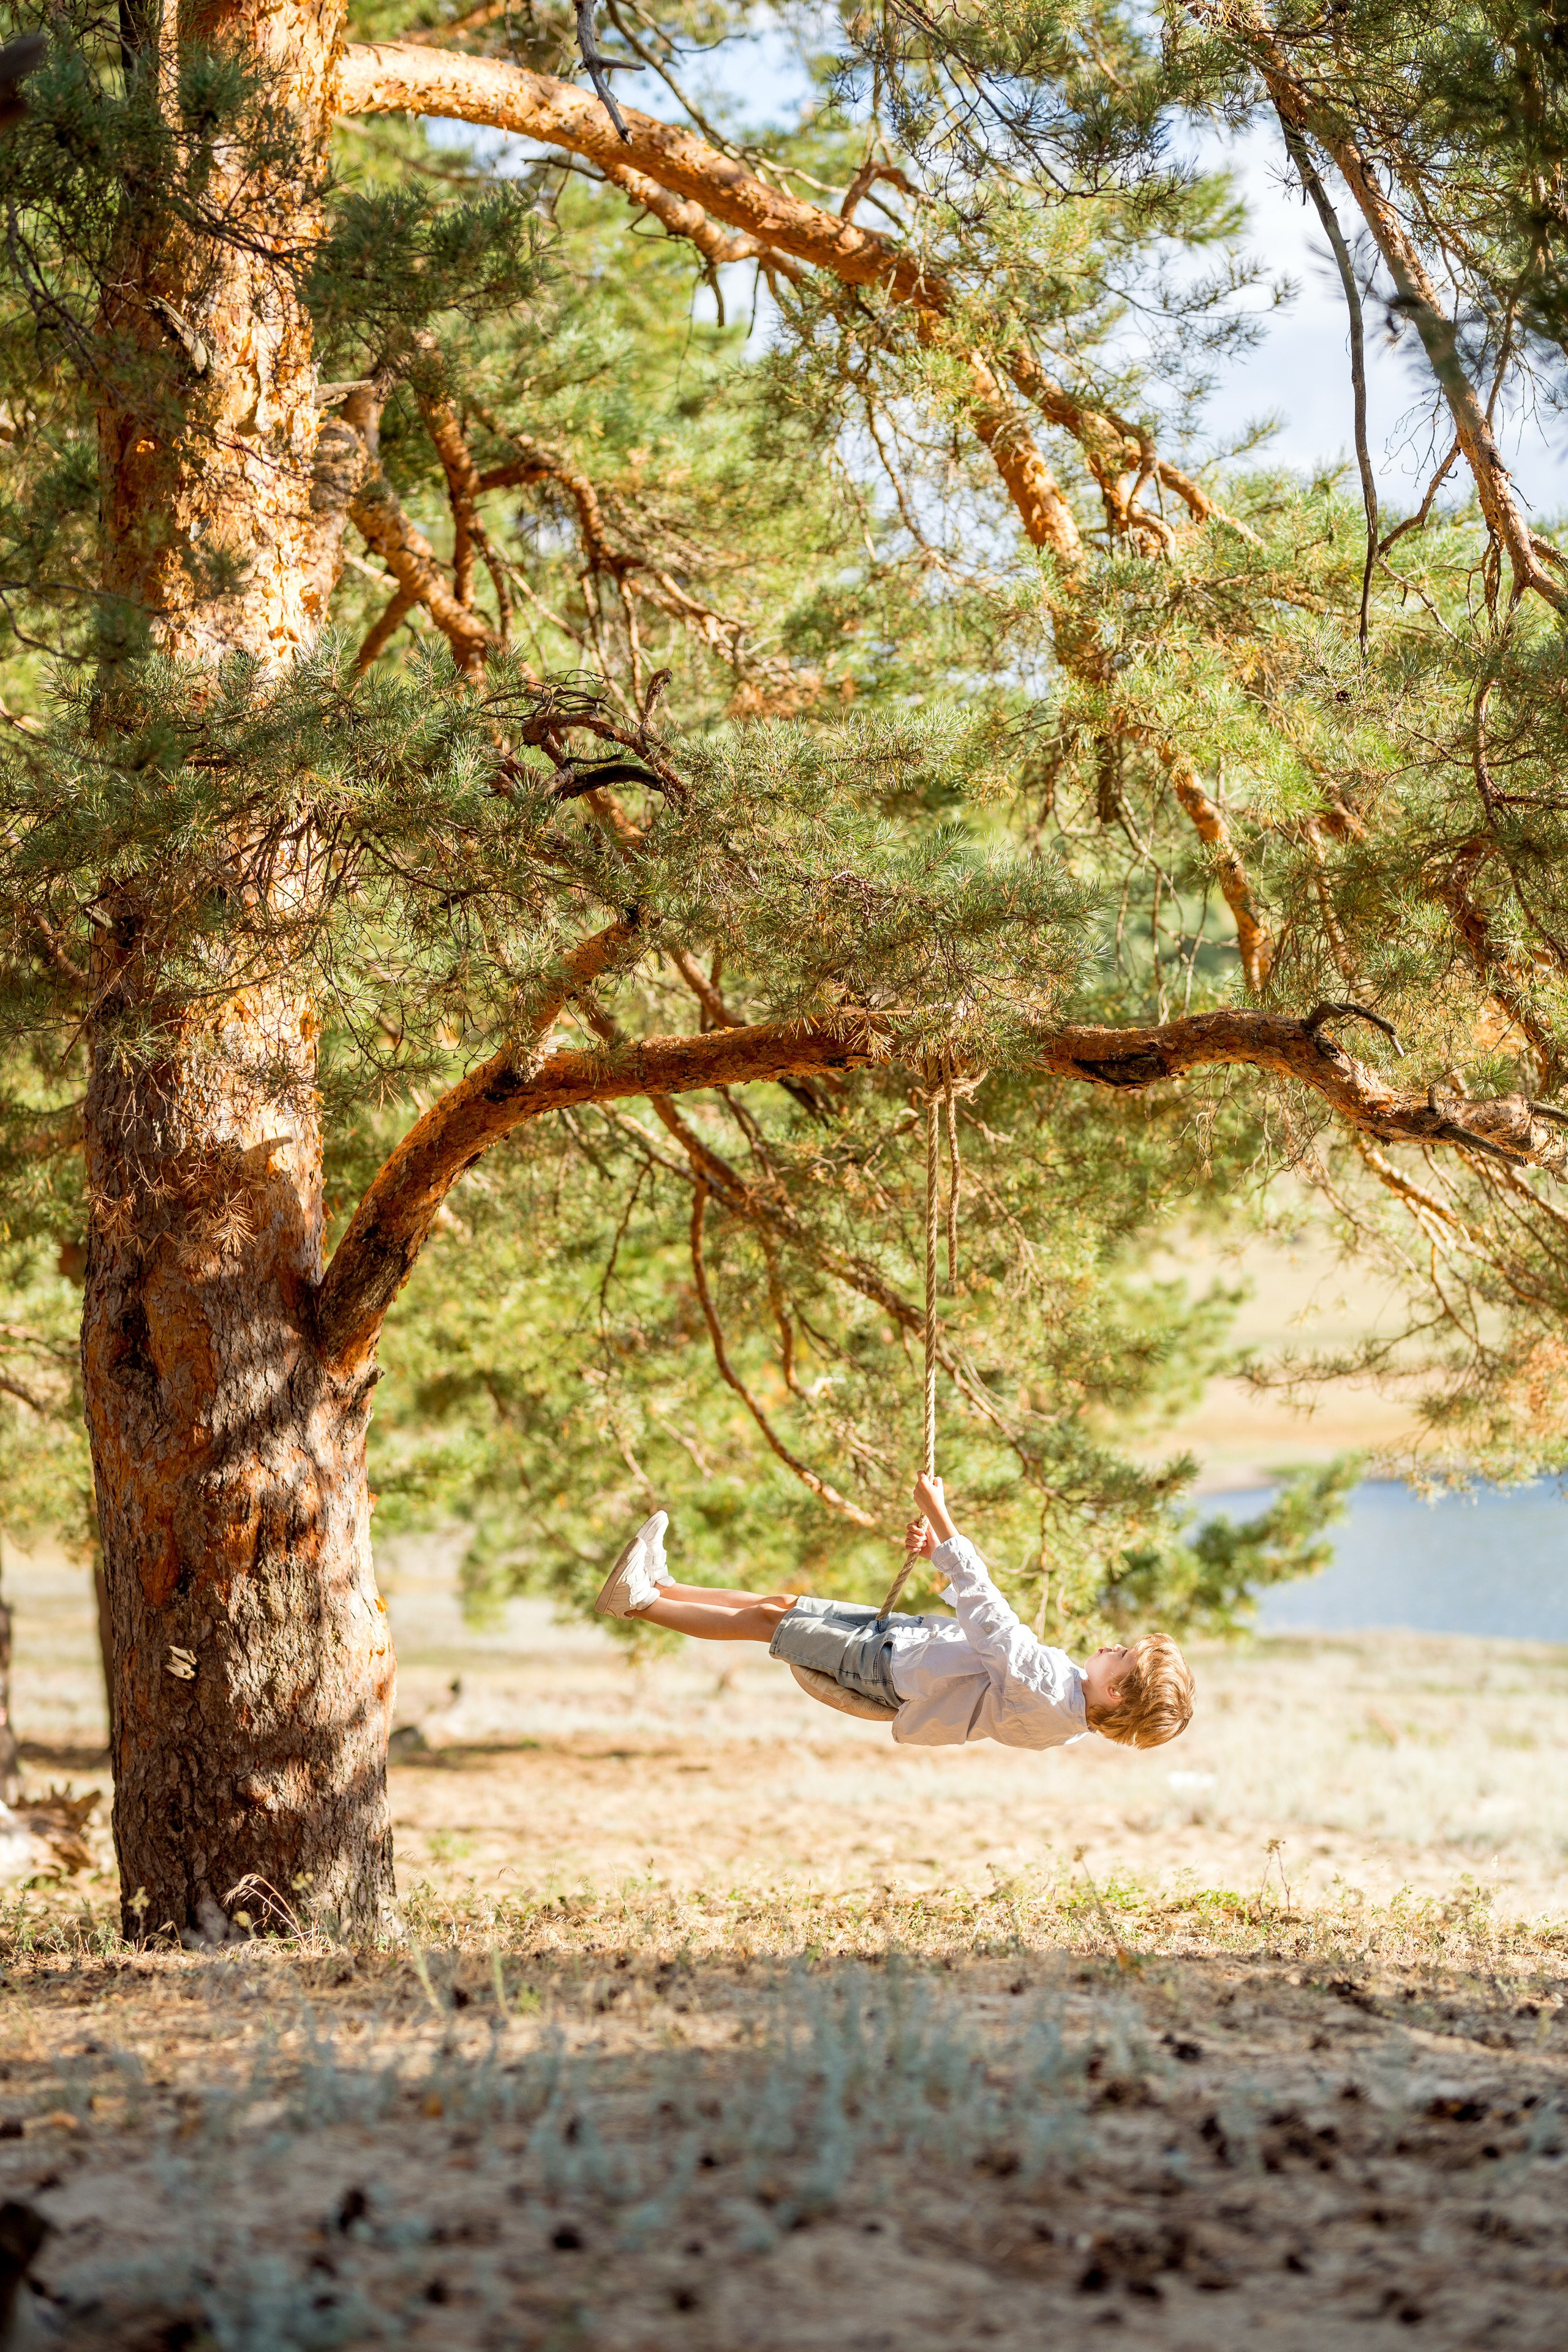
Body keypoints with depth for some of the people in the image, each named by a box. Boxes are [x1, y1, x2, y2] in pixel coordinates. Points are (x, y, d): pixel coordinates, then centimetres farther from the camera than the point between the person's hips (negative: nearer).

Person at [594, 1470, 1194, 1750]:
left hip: (888, 1664, -8)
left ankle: (641, 1602, 14)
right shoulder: (1068, 1687, -8)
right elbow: (990, 1622, 4)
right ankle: (658, 1585, 27)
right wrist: (939, 1550, -1)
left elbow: (985, 1614, -34)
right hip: (912, 1631, 8)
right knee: (784, 1601, 15)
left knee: (763, 1619, 0)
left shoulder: (1046, 1694, -36)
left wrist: (939, 1515, -29)